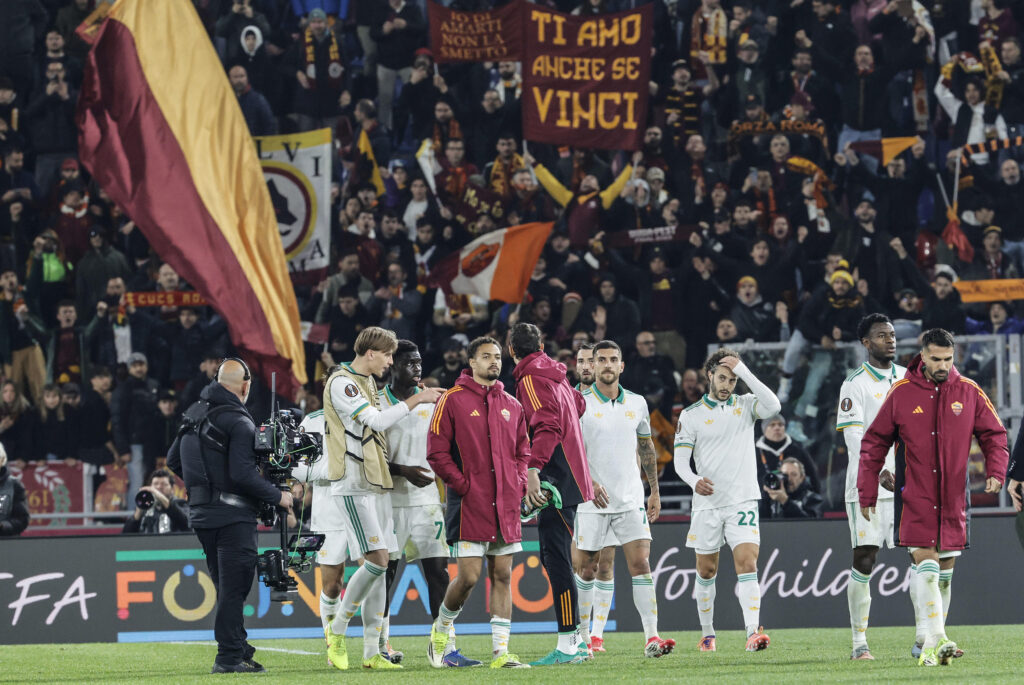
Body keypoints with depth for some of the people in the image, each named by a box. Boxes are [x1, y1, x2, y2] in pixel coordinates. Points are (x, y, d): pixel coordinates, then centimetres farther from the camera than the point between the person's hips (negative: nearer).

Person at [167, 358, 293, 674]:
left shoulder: (194, 414, 10)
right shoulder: (239, 422, -15)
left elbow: (173, 460, 16)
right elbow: (243, 474, -21)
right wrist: (277, 496, -9)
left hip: (201, 514, 8)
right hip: (232, 515, -8)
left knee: (227, 586, 15)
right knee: (233, 587, -4)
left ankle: (239, 650, 19)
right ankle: (229, 657, -5)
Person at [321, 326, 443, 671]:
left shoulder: (367, 383, 19)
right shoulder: (341, 382, -10)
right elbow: (376, 420, -18)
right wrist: (416, 400, -12)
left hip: (376, 483, 9)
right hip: (354, 484, -9)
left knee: (379, 564, 4)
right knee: (377, 560, -16)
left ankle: (371, 652, 5)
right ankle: (337, 630, -1)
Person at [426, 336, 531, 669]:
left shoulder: (512, 406, 13)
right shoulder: (452, 401, -3)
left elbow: (523, 450, 20)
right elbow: (436, 452, -5)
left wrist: (518, 484, 4)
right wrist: (462, 485, -11)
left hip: (506, 504, 5)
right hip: (469, 504, -5)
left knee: (502, 575, 2)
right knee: (469, 576, -8)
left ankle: (501, 651, 3)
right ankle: (441, 629, 18)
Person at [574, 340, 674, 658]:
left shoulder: (637, 403, 8)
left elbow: (647, 448, 19)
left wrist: (655, 491, 18)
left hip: (631, 500, 3)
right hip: (591, 501, -2)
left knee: (641, 565, -9)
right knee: (586, 570, 5)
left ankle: (651, 638, -14)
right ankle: (581, 636, 20)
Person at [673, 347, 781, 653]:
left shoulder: (745, 405, 6)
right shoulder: (691, 415, 4)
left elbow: (773, 406, -16)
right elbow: (680, 459, 1)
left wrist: (743, 371, -16)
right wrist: (694, 479, -21)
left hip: (743, 501, -1)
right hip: (707, 503, 1)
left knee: (747, 564, -15)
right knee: (706, 571, 8)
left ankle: (752, 633, -24)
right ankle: (708, 634, 22)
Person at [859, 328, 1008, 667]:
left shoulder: (969, 392, 2)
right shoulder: (901, 393, -2)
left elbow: (994, 434, 9)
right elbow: (874, 443, 4)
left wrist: (996, 471, -10)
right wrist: (867, 493, 2)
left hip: (953, 499, 3)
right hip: (915, 497, -3)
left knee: (945, 571, 7)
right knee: (926, 566, -15)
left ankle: (931, 645, 15)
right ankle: (935, 640, -23)